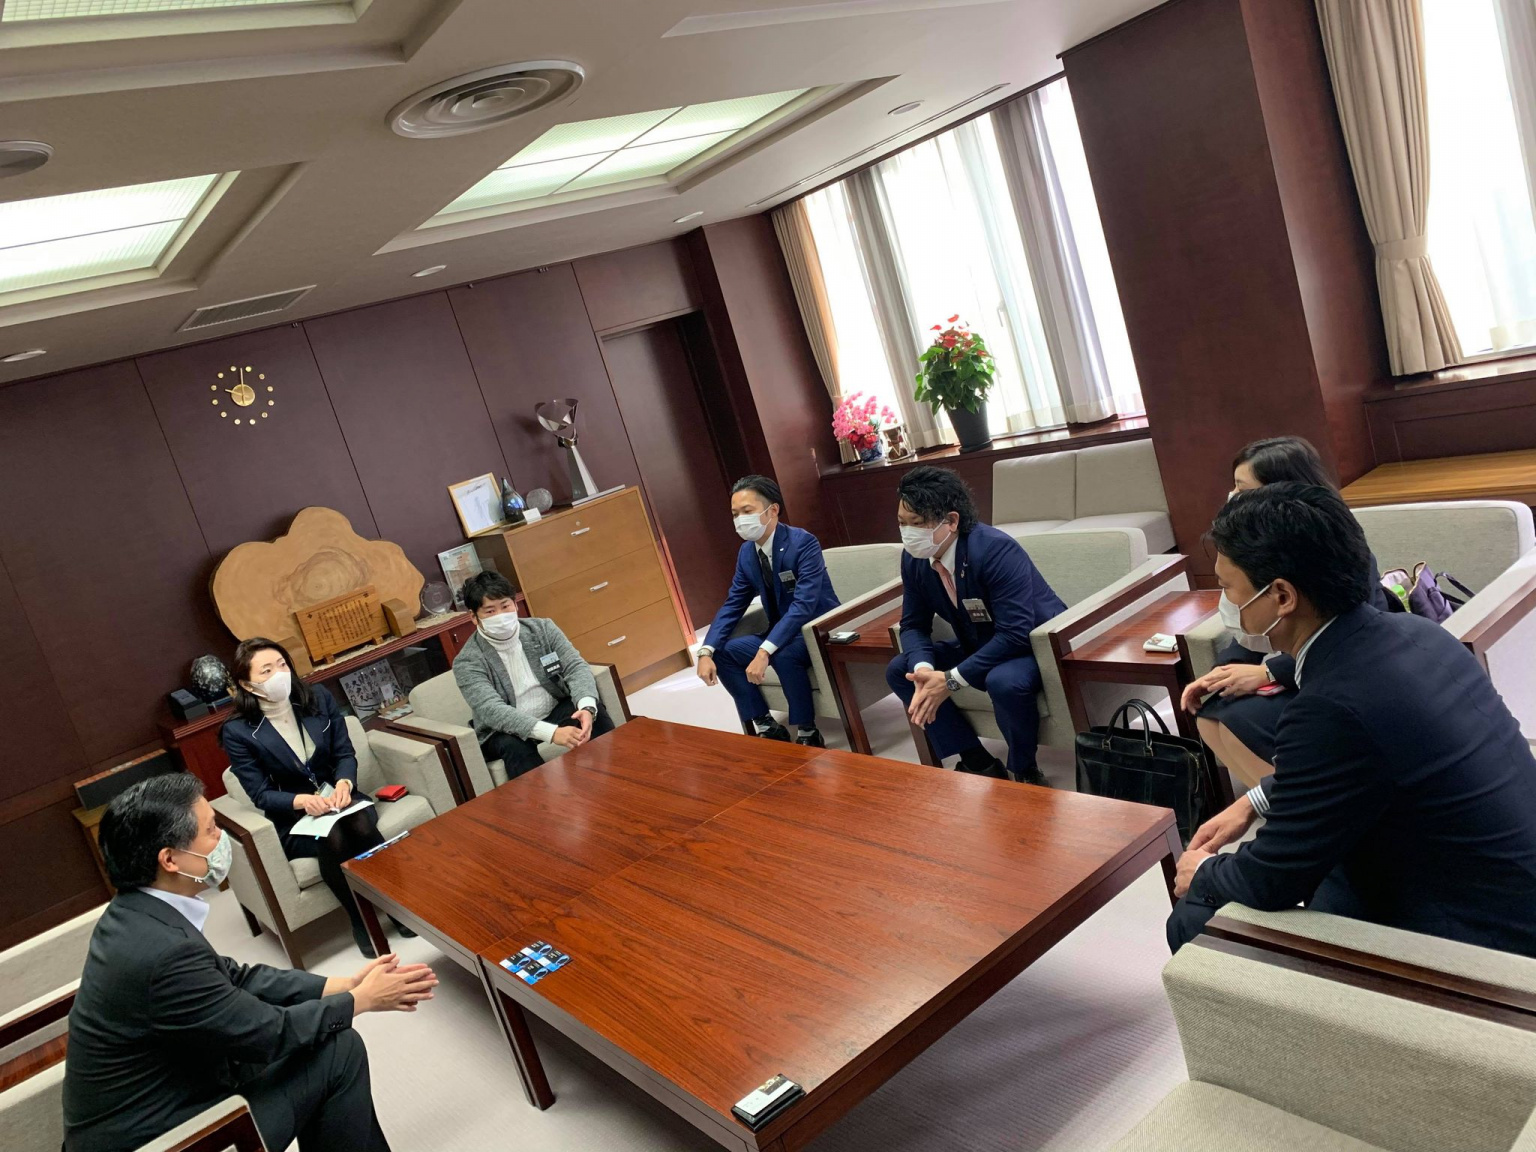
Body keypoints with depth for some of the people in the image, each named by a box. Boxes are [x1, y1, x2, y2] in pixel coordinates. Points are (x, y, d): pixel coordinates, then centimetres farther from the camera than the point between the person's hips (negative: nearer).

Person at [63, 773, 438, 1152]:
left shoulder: (135, 913, -3)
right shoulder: (163, 951, -31)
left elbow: (234, 977, 6)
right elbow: (271, 1033, -19)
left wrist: (346, 984, 3)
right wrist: (363, 998, -4)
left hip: (152, 1105, 8)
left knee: (326, 1039, 11)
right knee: (339, 1051, -4)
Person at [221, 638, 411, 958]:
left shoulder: (318, 697, -2)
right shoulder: (237, 731, -11)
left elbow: (345, 753, 1)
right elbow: (260, 794, -9)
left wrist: (344, 783, -21)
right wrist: (301, 801, -28)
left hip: (338, 796, 3)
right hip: (291, 820, -2)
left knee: (362, 825, -31)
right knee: (333, 839, -34)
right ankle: (360, 921, -14)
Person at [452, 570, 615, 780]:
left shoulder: (543, 629, -3)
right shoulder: (467, 662, -15)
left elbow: (576, 667, -11)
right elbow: (492, 711, -29)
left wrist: (587, 707, -35)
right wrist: (552, 733, -42)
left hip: (556, 712, 3)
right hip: (505, 731, -3)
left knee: (594, 710, -24)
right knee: (514, 746, -36)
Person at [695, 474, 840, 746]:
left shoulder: (803, 543, -22)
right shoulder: (746, 552, 0)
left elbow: (804, 604, -32)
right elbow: (733, 605, 3)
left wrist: (764, 652, -40)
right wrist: (706, 652, -13)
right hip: (782, 631, 7)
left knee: (782, 654, -36)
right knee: (723, 651, -9)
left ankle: (807, 734, -15)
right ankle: (766, 727, 2)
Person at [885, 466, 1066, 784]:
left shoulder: (995, 550, -30)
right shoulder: (914, 558, -8)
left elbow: (1015, 634, -34)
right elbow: (913, 624, -1)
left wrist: (951, 680, -34)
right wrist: (923, 668, -24)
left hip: (1037, 645, -7)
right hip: (980, 647, 8)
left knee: (1005, 682, -39)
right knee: (898, 670, -5)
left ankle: (1024, 772, -9)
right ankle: (977, 762, 1)